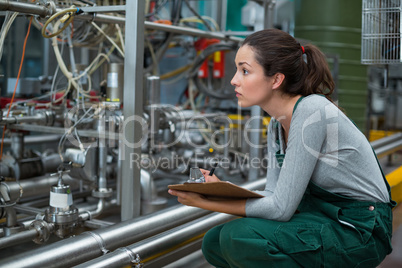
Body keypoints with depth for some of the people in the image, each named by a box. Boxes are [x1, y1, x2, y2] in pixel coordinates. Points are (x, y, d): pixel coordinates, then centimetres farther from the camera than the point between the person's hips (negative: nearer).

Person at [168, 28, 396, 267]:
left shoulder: (311, 111, -23)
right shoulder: (277, 125, 5)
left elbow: (281, 207, -23)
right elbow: (273, 195, 4)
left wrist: (208, 203, -19)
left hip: (360, 231, -8)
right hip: (324, 218, 9)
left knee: (240, 236, -24)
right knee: (214, 242, 2)